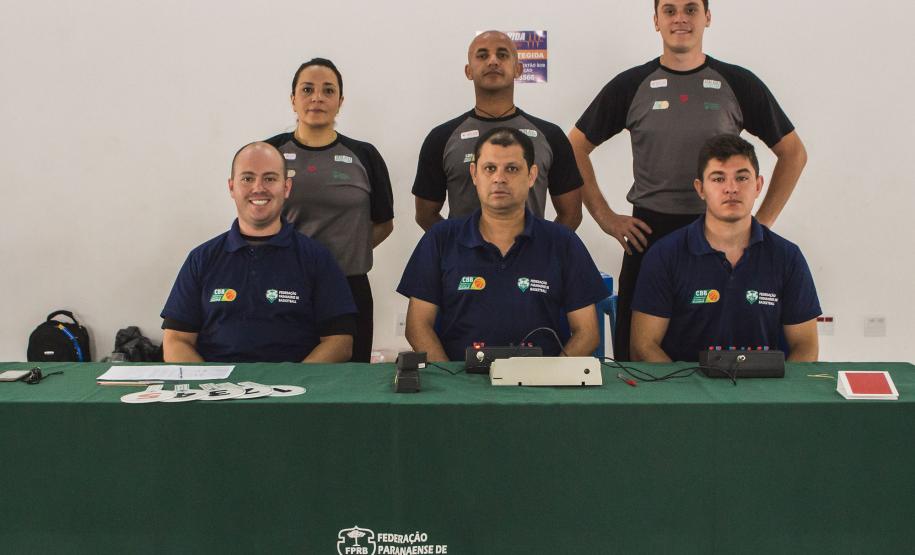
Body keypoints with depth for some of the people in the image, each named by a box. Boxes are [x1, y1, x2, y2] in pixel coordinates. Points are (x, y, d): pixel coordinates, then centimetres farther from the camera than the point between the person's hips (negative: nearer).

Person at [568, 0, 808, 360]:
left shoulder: (738, 84, 4)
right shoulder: (632, 86, 5)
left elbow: (793, 153, 10)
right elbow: (576, 147, 9)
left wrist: (761, 221, 2)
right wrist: (605, 218, 2)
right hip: (648, 234, 0)